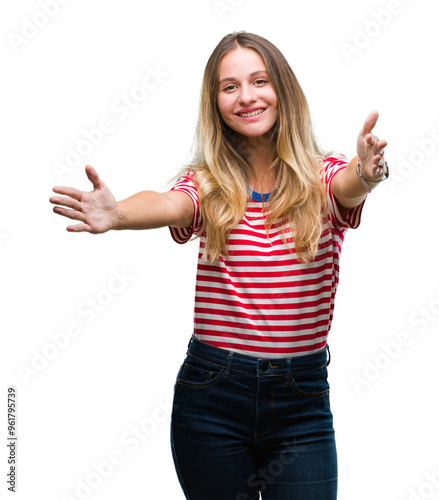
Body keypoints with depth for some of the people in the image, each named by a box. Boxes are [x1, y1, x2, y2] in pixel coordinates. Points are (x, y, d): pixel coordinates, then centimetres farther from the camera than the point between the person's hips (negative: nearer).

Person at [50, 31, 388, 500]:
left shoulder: (321, 178, -1)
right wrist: (116, 213, -45)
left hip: (302, 397, 0)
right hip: (212, 392, 0)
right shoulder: (206, 184, -1)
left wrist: (365, 175, -47)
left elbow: (349, 186, -23)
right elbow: (167, 205, -22)